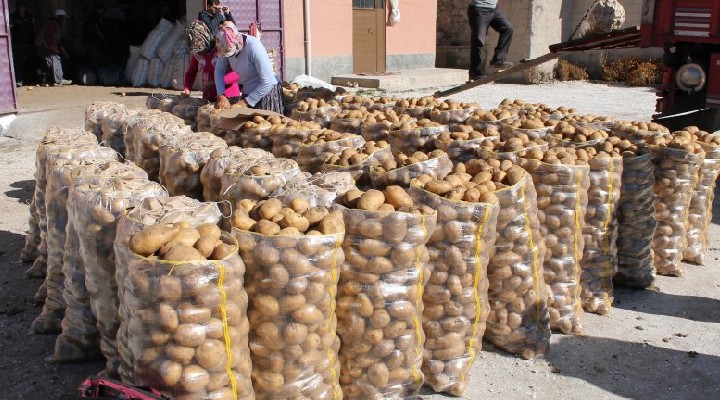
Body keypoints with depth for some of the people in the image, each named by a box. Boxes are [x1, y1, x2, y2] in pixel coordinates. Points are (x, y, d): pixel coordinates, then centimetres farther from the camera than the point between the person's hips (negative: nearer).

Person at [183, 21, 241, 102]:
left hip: (229, 98, -5)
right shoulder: (196, 53, 7)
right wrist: (186, 89, -1)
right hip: (208, 99, 5)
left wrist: (216, 83, -27)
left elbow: (238, 72, -18)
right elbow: (190, 73, 19)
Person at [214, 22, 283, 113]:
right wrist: (221, 96, -13)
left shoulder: (254, 48, -28)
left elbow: (267, 82, -28)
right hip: (248, 92, 6)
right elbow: (219, 70, -1)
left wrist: (247, 102, -22)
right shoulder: (227, 46, -12)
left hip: (267, 91, -6)